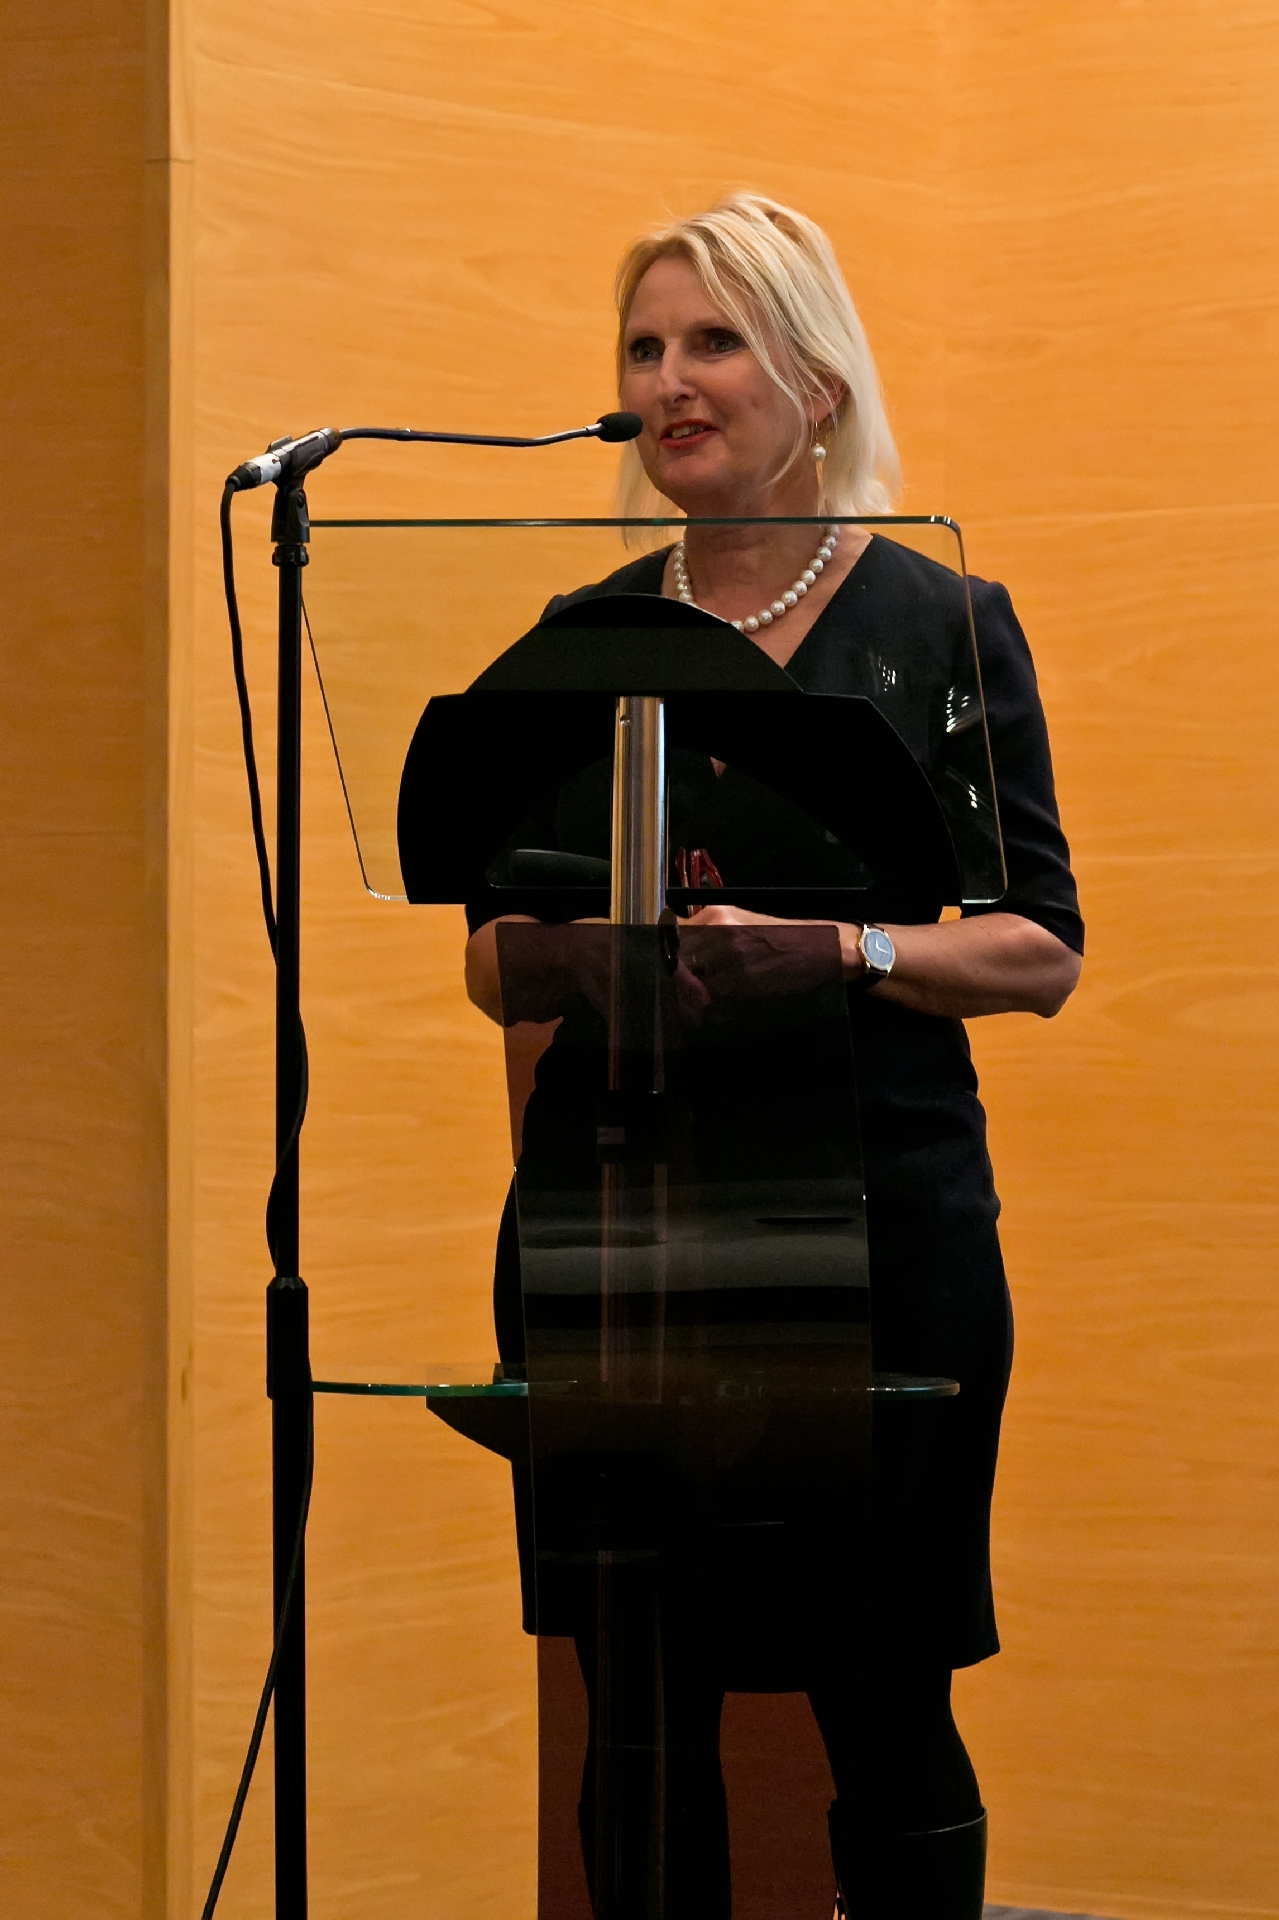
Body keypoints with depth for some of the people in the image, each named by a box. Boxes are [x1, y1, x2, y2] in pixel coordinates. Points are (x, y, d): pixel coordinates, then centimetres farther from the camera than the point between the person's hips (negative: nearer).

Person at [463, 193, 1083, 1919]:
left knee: (887, 1711, -3)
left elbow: (1040, 954, -1)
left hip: (881, 1210, -3)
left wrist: (827, 947, -17)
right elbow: (491, 949, 13)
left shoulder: (942, 625, 4)